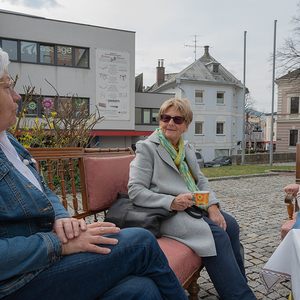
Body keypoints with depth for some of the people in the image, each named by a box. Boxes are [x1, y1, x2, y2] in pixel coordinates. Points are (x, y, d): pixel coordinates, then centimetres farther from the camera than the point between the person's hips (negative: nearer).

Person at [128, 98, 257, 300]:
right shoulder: (147, 148, -6)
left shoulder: (187, 149, 17)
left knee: (230, 225, -14)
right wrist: (171, 202, -23)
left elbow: (201, 180, 15)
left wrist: (212, 205, -5)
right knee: (217, 235, -23)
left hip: (193, 206, 7)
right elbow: (135, 191, -13)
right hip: (164, 213, -7)